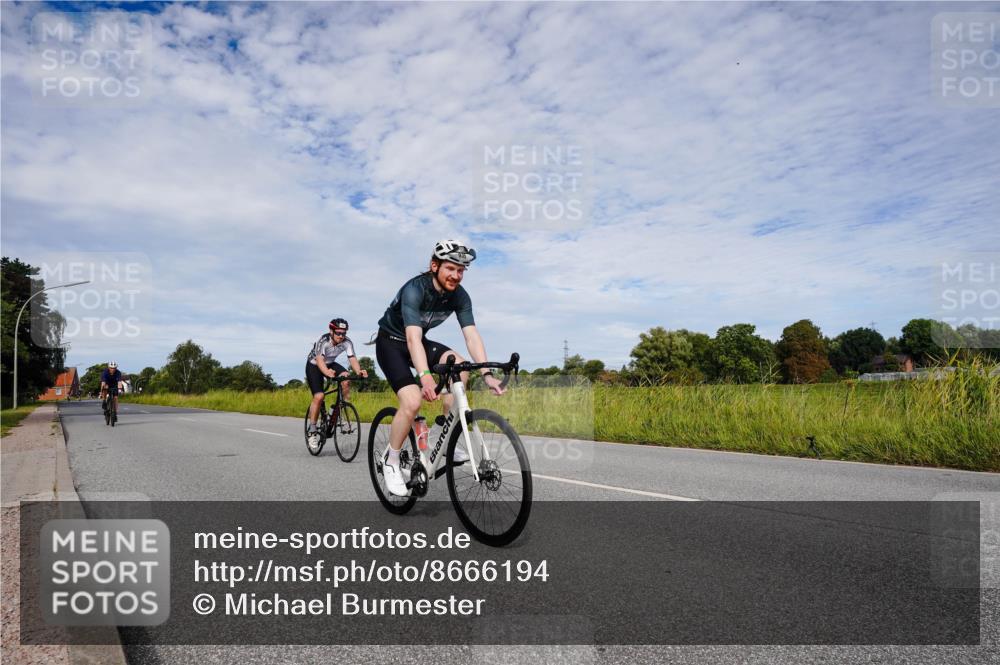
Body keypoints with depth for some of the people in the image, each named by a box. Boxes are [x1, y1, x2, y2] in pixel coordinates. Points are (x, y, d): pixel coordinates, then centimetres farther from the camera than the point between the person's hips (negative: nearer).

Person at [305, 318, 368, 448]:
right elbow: (320, 360, -45)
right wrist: (327, 373, -65)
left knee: (346, 381, -25)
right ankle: (312, 431, -8)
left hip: (330, 364, 4)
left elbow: (352, 359, -31)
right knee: (319, 396, -20)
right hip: (314, 365, -4)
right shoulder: (323, 341, -32)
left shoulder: (347, 342, -21)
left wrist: (359, 371, -52)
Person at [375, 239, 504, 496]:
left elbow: (471, 335, -21)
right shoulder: (414, 289, -31)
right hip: (391, 342, -5)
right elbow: (413, 336, -43)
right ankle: (391, 462, -1)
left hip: (419, 341, 6)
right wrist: (425, 376, -58)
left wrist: (487, 373, -34)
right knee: (412, 402, -24)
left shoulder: (460, 296, -13)